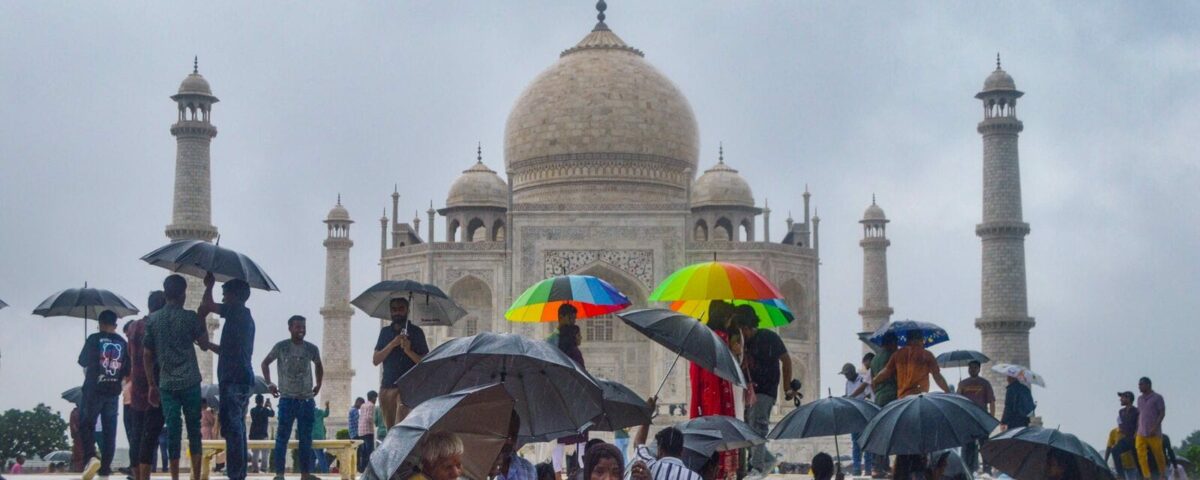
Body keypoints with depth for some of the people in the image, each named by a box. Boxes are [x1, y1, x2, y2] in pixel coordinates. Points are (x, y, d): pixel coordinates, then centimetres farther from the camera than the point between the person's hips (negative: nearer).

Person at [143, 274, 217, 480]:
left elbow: (147, 355, 7)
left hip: (166, 384, 2)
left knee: (172, 431, 2)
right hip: (190, 382, -2)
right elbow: (204, 344, 0)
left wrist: (152, 385, 13)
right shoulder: (189, 317, -5)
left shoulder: (153, 320, 5)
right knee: (194, 430, 6)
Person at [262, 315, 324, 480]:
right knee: (282, 436, -6)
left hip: (307, 399, 3)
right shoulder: (281, 347, -3)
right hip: (287, 399, -3)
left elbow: (318, 366, 25)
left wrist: (319, 384, 17)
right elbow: (265, 363, 9)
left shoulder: (312, 349, 5)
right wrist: (269, 383, 1)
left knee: (306, 438, 5)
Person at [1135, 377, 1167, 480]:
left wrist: (1155, 427, -16)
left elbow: (1162, 413, -6)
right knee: (1141, 455, -11)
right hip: (1141, 433, 5)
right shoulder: (1140, 399, 16)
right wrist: (1137, 431, 13)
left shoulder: (1157, 398, -2)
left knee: (1159, 455, 2)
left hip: (1154, 433, -5)